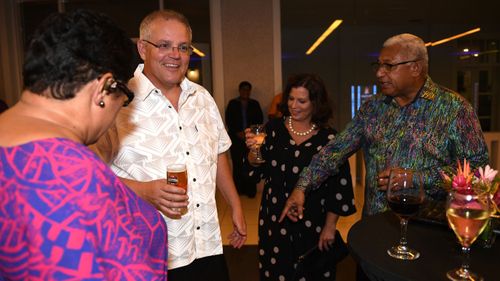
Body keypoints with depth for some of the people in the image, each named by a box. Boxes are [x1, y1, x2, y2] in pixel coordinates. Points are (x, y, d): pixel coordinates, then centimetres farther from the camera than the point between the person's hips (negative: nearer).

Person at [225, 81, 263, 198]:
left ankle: (250, 189, 0)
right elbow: (228, 120, 4)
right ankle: (238, 189, 6)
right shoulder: (232, 103, 10)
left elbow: (259, 119, 9)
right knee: (237, 164, -3)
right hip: (236, 138, 0)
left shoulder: (255, 104, 14)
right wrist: (238, 133, -7)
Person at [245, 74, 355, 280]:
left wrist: (330, 226, -4)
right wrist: (254, 150, -17)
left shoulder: (328, 138, -8)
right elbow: (257, 172, 2)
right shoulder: (273, 128, -2)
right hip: (275, 220, 2)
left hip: (312, 224, -1)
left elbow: (338, 186, -5)